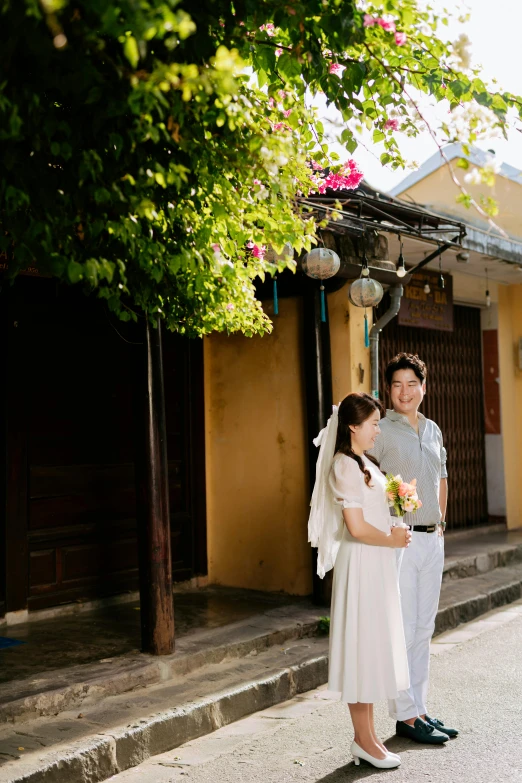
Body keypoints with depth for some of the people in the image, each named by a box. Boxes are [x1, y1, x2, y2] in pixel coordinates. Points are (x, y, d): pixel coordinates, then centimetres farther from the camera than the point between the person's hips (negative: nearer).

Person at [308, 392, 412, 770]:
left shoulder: (363, 463, 13)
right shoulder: (345, 466, -17)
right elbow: (357, 528, -22)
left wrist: (394, 532, 6)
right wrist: (392, 539, -9)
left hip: (378, 567, 10)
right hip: (361, 566, -10)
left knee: (375, 648, 15)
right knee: (363, 647, 0)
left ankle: (368, 735, 26)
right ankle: (364, 739, 12)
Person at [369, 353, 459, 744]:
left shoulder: (433, 430, 12)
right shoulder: (380, 431, -9)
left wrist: (441, 522, 17)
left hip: (432, 539, 7)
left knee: (424, 629, 13)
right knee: (401, 630, -1)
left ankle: (420, 708, 24)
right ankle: (406, 715, 10)